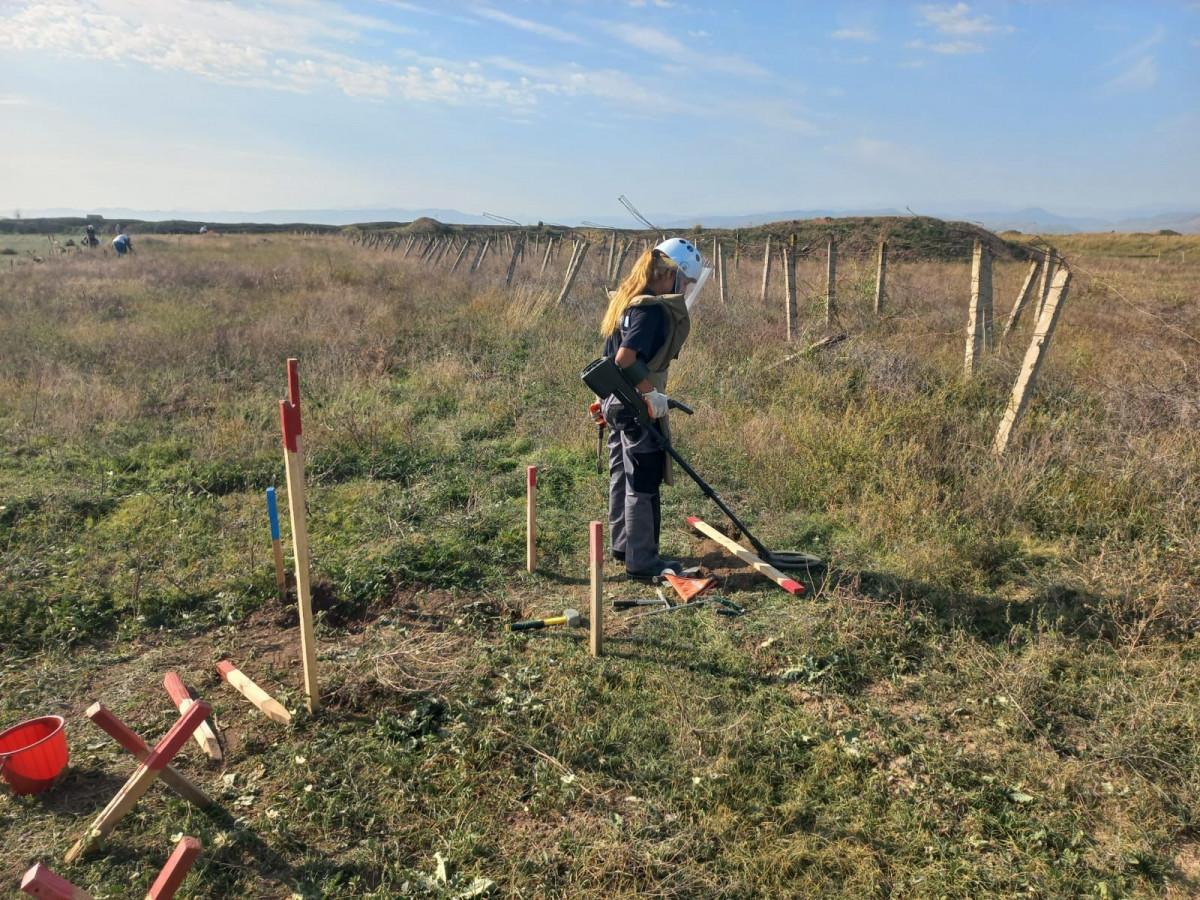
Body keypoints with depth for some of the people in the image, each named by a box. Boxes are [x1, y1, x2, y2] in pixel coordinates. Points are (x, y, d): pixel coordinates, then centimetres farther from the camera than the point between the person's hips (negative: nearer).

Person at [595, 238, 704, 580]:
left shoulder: (626, 300, 11)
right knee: (643, 484, 0)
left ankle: (623, 545, 32)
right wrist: (652, 393, -21)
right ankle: (642, 560, 9)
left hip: (617, 403, 10)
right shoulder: (652, 309, -19)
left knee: (622, 476, 18)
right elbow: (626, 359, -29)